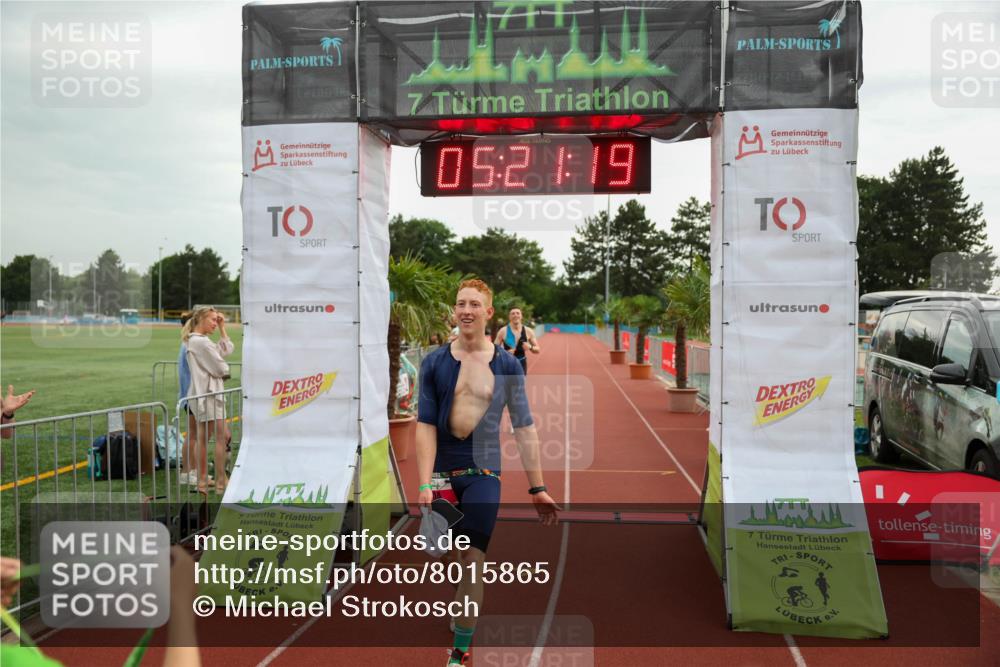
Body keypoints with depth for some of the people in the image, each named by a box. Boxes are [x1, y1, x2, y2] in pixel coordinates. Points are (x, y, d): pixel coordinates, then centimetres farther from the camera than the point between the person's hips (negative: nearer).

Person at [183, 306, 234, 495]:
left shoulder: (195, 340, 16)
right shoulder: (201, 342, -17)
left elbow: (227, 350, 18)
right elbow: (220, 369, -15)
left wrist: (222, 328, 15)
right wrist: (226, 370, 7)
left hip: (203, 394, 10)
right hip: (208, 394, -10)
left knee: (203, 438, 11)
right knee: (222, 437, -6)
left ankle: (202, 482, 16)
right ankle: (220, 483, -4)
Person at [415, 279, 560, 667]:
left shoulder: (507, 366, 1)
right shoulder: (434, 362, 0)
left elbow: (524, 428, 3)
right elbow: (425, 426, -4)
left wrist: (537, 488, 2)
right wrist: (425, 484, -14)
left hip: (484, 473, -1)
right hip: (441, 470, 1)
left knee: (471, 562, -4)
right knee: (450, 560, 11)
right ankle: (457, 624, 37)